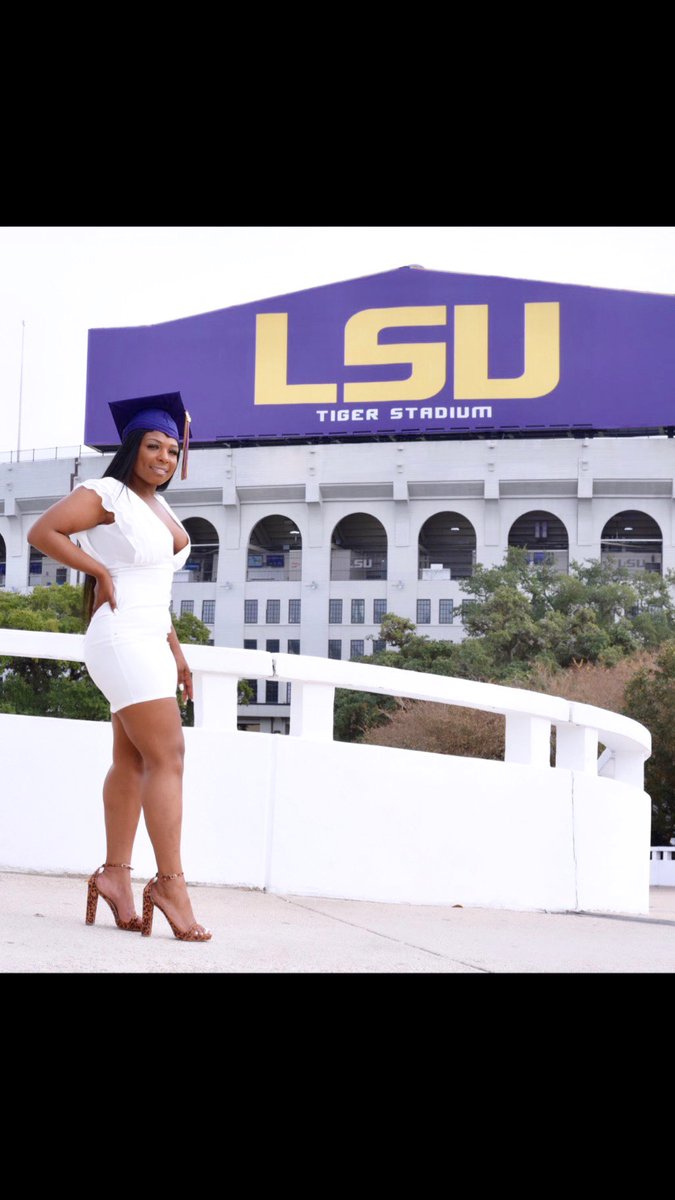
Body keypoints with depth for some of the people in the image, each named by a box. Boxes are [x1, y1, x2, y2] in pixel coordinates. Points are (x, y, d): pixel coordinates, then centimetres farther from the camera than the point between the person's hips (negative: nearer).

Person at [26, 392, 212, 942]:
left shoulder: (159, 506, 16)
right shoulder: (107, 494, -7)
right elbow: (42, 531, -11)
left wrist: (176, 652, 18)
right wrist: (101, 572, -10)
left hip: (151, 643, 8)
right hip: (122, 638, -8)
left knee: (132, 761, 6)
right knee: (167, 756, -12)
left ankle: (116, 873, 11)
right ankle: (170, 882, -10)